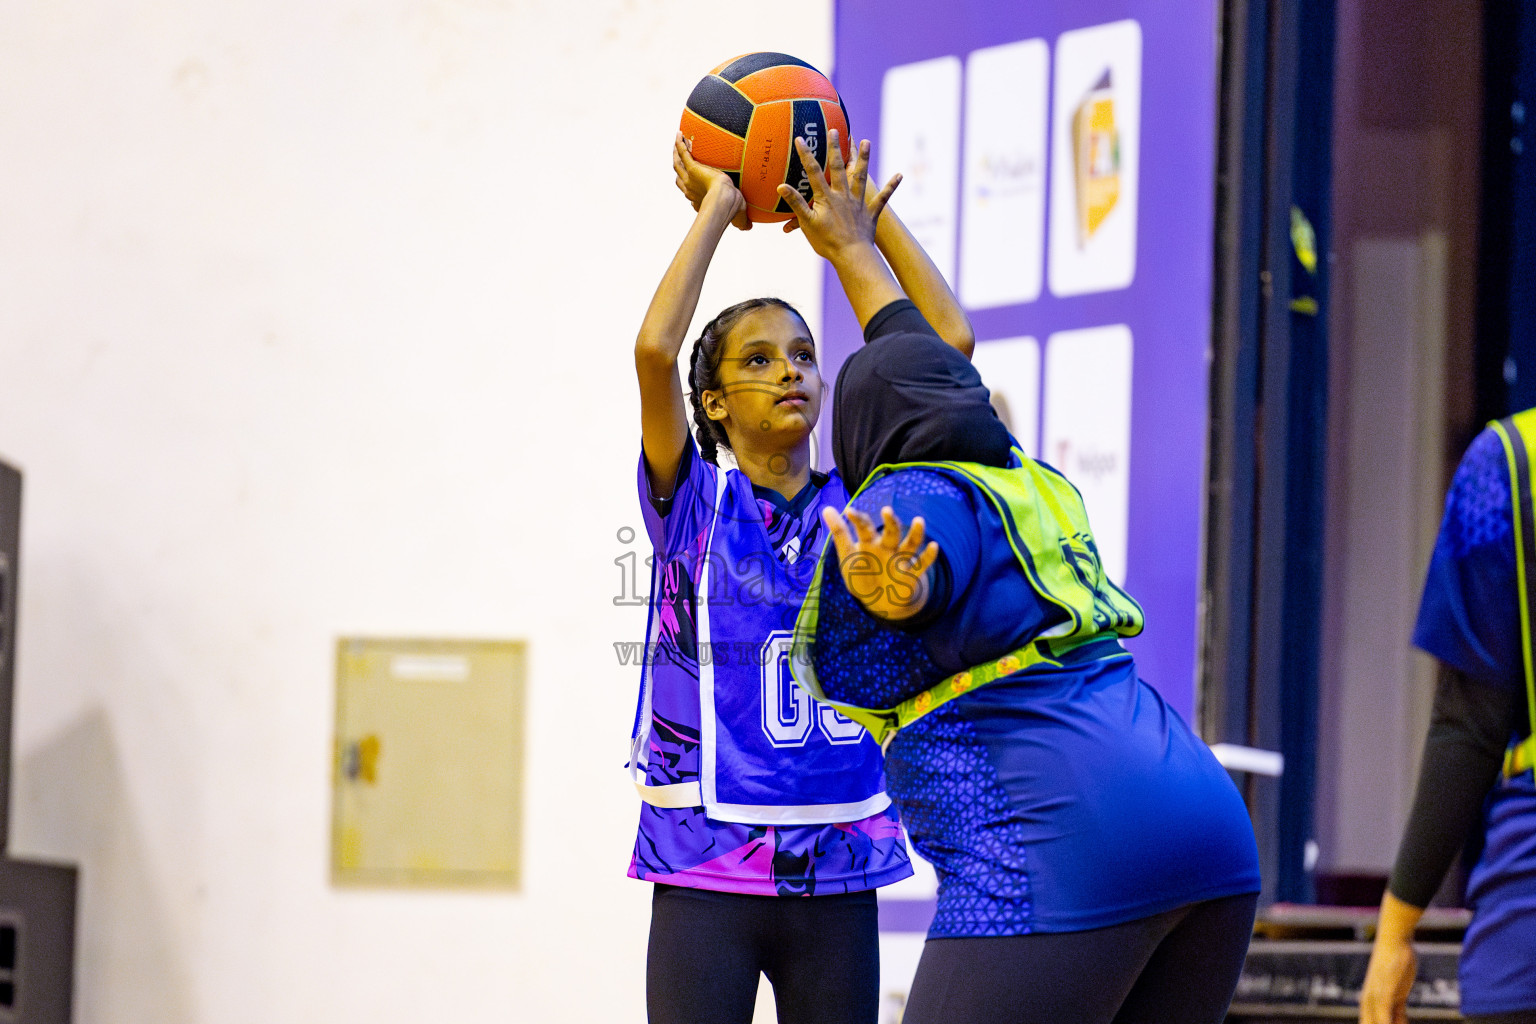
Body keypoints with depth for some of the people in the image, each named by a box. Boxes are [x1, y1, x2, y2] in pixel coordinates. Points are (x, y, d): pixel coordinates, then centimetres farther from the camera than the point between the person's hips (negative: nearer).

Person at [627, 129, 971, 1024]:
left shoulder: (860, 504, 8)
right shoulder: (693, 505, 0)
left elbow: (951, 343, 4)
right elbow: (655, 349, -16)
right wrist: (717, 210, -6)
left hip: (835, 876, 3)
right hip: (708, 873, -3)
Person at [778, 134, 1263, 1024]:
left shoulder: (915, 499, 1)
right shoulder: (1031, 485, 26)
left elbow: (922, 574, -24)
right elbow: (928, 369, 44)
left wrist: (891, 590, -46)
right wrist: (850, 247, 56)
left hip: (1060, 860, -9)